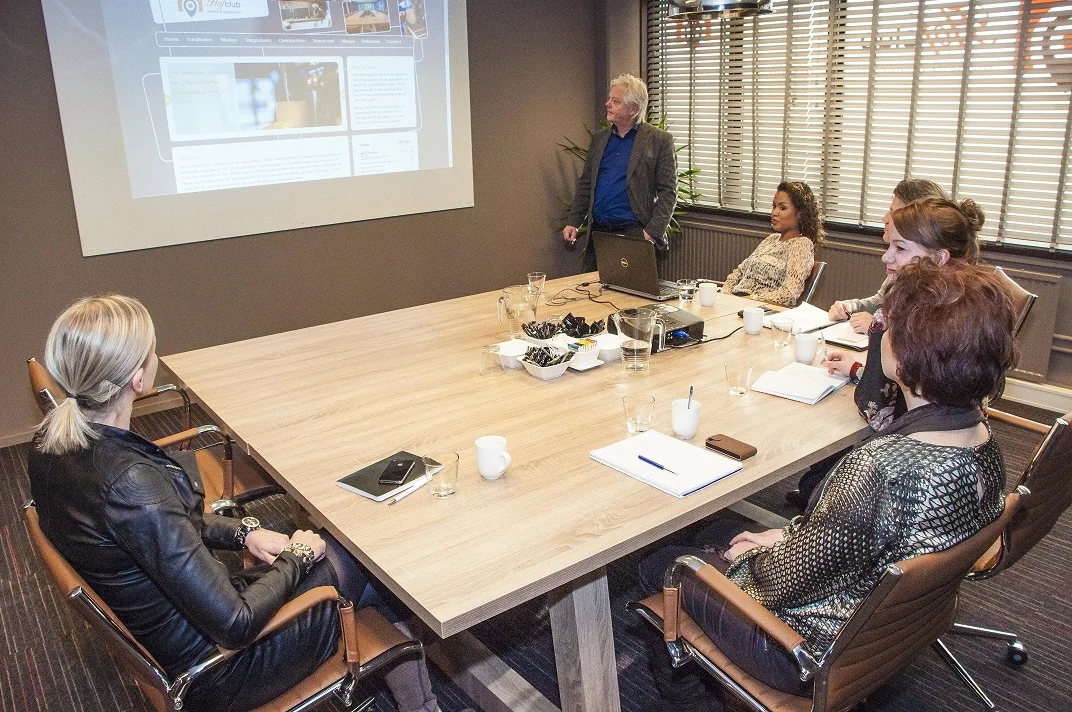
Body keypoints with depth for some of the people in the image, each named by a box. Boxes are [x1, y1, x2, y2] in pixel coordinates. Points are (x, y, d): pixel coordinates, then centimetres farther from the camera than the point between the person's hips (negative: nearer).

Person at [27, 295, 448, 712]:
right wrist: (296, 556, -12)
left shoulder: (51, 443, -7)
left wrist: (242, 532, 1)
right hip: (205, 673, -8)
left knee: (338, 547, 15)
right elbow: (235, 625, -29)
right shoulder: (131, 484, -35)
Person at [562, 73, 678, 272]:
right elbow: (585, 185, 17)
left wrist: (653, 232, -15)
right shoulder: (599, 139, 14)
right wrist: (573, 223, 7)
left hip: (634, 233, -5)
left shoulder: (660, 140, -2)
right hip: (597, 232, 5)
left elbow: (668, 192, -6)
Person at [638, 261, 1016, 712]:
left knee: (659, 568, 12)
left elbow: (788, 580, -25)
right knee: (718, 531, 26)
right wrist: (788, 537, 5)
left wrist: (748, 555, -5)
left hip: (821, 652, -8)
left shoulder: (881, 466, -39)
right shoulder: (984, 438, -11)